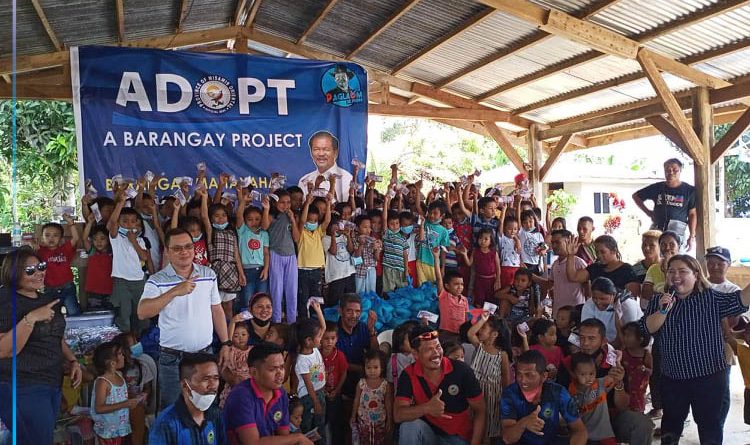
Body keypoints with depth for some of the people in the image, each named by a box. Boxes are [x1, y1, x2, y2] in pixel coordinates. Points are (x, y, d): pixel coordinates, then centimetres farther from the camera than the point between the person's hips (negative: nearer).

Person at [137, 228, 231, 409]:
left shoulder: (209, 274, 3)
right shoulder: (157, 281, -9)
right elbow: (142, 313, -24)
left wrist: (225, 344, 7)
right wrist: (174, 292, -33)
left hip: (205, 353, 3)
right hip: (172, 359, -3)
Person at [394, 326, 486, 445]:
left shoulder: (462, 370, -16)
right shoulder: (408, 375, -13)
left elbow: (480, 410, -7)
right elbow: (398, 415, -20)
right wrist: (426, 408, -37)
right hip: (427, 432, 1)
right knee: (409, 426, -27)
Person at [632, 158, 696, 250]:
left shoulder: (689, 190, 5)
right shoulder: (657, 188, 9)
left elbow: (692, 214, 4)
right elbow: (636, 196, 21)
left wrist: (692, 236, -2)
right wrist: (648, 212, 12)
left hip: (678, 230, -2)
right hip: (657, 229, 2)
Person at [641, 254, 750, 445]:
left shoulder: (711, 298, -5)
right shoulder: (659, 300, 2)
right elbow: (647, 328, -8)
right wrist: (663, 310, -22)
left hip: (709, 376, -3)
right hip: (672, 376, 3)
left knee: (709, 422, 11)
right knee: (671, 420, 20)